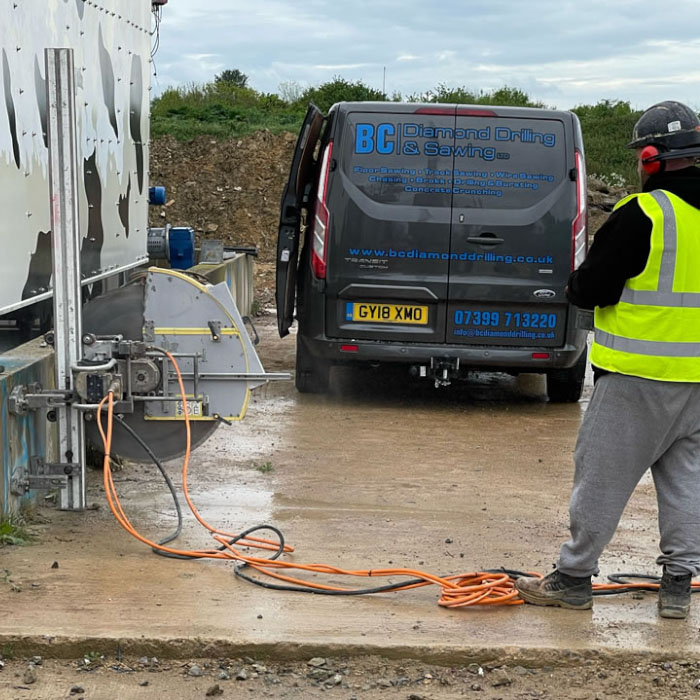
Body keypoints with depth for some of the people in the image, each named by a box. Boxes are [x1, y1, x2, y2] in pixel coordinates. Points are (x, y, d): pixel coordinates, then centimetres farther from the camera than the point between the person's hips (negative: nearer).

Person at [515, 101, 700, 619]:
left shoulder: (641, 216, -16)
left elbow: (590, 290, -13)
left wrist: (578, 284, 8)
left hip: (639, 380, -7)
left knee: (602, 476, 3)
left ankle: (574, 578, 11)